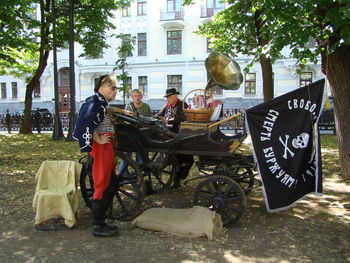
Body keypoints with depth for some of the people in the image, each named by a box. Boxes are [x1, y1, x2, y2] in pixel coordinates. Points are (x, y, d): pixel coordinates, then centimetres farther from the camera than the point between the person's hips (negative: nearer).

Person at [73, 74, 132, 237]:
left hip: (107, 147, 11)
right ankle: (97, 227, 8)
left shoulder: (102, 102, 19)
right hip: (101, 148, -11)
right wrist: (98, 140, -20)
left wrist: (122, 111, 47)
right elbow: (87, 123, -26)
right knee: (103, 186, -4)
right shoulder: (94, 101, -12)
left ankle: (100, 221, 24)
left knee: (112, 184, 14)